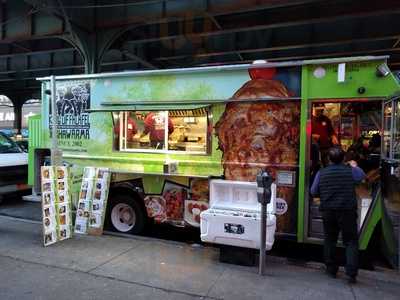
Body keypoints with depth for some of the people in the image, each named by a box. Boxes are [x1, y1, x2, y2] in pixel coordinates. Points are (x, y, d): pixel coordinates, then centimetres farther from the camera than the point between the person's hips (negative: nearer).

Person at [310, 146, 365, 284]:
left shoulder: (321, 173, -2)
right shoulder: (350, 170, -5)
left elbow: (313, 192, 3)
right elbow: (362, 176, 17)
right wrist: (355, 166, 32)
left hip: (328, 212, 2)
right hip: (347, 212, -1)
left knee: (329, 240, 15)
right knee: (351, 242, 7)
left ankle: (331, 269, 23)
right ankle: (351, 273, 0)